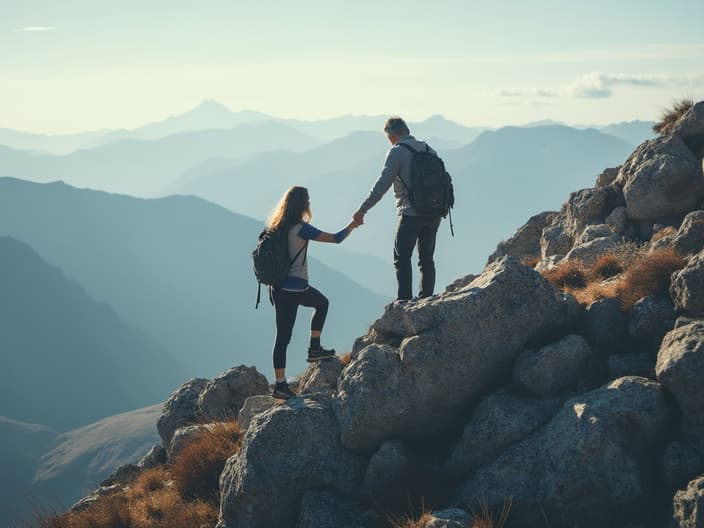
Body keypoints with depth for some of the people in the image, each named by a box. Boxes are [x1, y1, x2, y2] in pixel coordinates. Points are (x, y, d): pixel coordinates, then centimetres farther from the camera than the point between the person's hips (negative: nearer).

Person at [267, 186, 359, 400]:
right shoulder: (300, 229, -18)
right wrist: (352, 225, 5)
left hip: (279, 288, 8)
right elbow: (335, 238, -13)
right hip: (294, 289, -8)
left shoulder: (277, 227, 4)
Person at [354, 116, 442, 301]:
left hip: (411, 213, -6)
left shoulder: (397, 152, -7)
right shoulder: (429, 150, 12)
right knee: (426, 258, 13)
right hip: (434, 214, 6)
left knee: (402, 258, -2)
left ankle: (404, 301, -10)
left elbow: (381, 185, -11)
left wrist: (362, 210, -6)